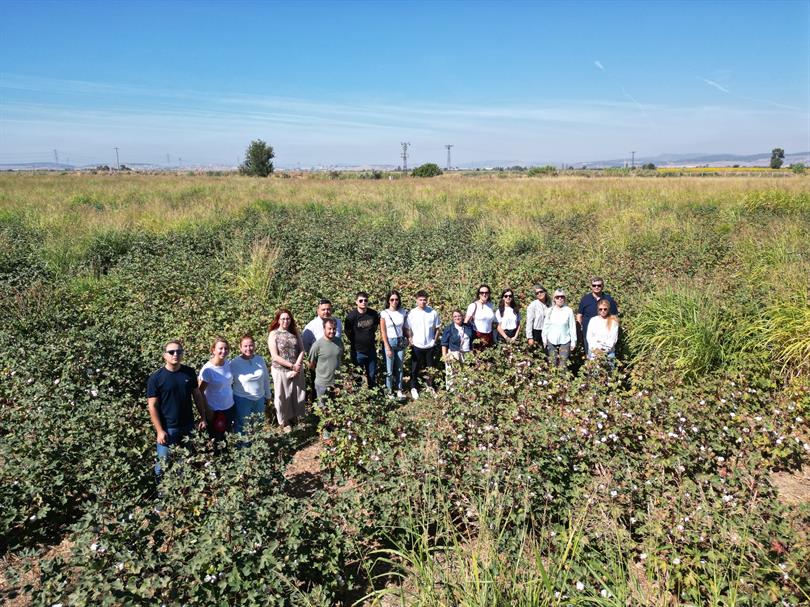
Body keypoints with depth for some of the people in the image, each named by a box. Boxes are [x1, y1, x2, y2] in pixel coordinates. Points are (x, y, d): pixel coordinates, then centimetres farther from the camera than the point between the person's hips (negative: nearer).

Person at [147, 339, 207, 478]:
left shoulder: (190, 373, -1)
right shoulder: (156, 378, -11)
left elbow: (197, 395, 10)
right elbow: (152, 406, -9)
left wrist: (203, 418, 6)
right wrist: (160, 430, -13)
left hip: (188, 426, 3)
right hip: (167, 428, -3)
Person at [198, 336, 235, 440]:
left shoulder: (229, 364, -4)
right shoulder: (207, 369, -20)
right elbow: (200, 392, -14)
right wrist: (208, 411, -11)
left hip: (230, 408, 5)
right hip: (215, 411, -5)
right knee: (216, 440, 9)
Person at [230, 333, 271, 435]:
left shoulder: (260, 360, -3)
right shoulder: (234, 363, -16)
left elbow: (266, 379, 8)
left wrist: (268, 395, 15)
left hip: (259, 399, 4)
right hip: (242, 400, -4)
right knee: (242, 428, 8)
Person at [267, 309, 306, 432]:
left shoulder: (295, 332, 4)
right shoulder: (273, 334, -8)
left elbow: (301, 351, 1)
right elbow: (275, 356, -14)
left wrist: (297, 367, -13)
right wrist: (291, 365, -16)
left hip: (297, 369, 4)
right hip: (280, 371, -3)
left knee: (298, 394, 9)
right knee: (282, 396, 8)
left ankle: (295, 417, 29)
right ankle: (284, 421, 25)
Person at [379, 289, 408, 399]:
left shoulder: (403, 312, 1)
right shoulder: (384, 313, -7)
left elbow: (405, 328, 9)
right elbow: (383, 332, -7)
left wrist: (406, 340, 1)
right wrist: (387, 347, -10)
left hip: (400, 342, 3)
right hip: (389, 342, -3)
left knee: (399, 368, 9)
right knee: (389, 369, 2)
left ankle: (399, 390, 17)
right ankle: (389, 391, 14)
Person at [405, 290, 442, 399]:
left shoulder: (433, 312, -4)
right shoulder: (412, 313, -7)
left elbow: (437, 327, 5)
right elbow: (408, 329, -1)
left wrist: (435, 339, 1)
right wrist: (410, 339, -7)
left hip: (430, 345, 2)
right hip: (417, 345, -1)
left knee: (430, 368, 13)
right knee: (415, 368, 6)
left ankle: (430, 386, 30)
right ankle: (414, 388, 18)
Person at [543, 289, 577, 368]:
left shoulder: (569, 311, -5)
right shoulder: (550, 310, 2)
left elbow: (572, 327, -1)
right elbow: (545, 326, 9)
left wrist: (573, 341, 0)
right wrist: (544, 339, 8)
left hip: (565, 341, -2)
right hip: (552, 341, 2)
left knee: (563, 365, -4)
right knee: (552, 364, 6)